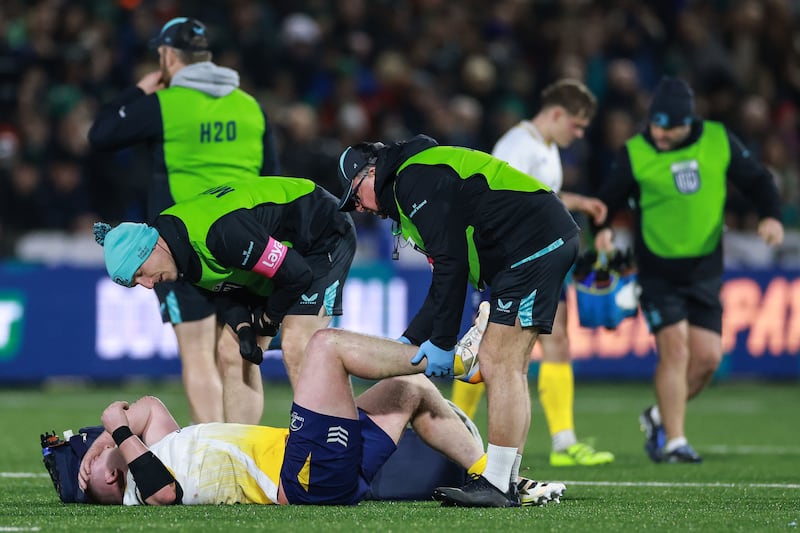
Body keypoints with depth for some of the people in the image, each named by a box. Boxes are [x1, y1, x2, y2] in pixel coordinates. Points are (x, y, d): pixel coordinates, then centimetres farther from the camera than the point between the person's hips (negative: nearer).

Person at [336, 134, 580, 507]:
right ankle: (506, 483, 11)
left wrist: (442, 342, -11)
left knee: (500, 366, -11)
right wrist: (413, 337, 19)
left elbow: (451, 263, -15)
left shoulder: (415, 179, -8)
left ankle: (497, 485, -12)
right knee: (505, 368, 11)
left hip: (533, 246, -11)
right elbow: (447, 272, 24)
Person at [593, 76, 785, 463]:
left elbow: (756, 180, 8)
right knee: (675, 347, -15)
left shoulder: (719, 141, -1)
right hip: (657, 269, -3)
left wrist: (771, 215, -9)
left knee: (708, 357, 0)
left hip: (705, 268, 3)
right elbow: (607, 199, -4)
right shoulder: (634, 154, -8)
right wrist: (603, 229, -25)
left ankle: (660, 416, 24)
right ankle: (674, 442, -9)